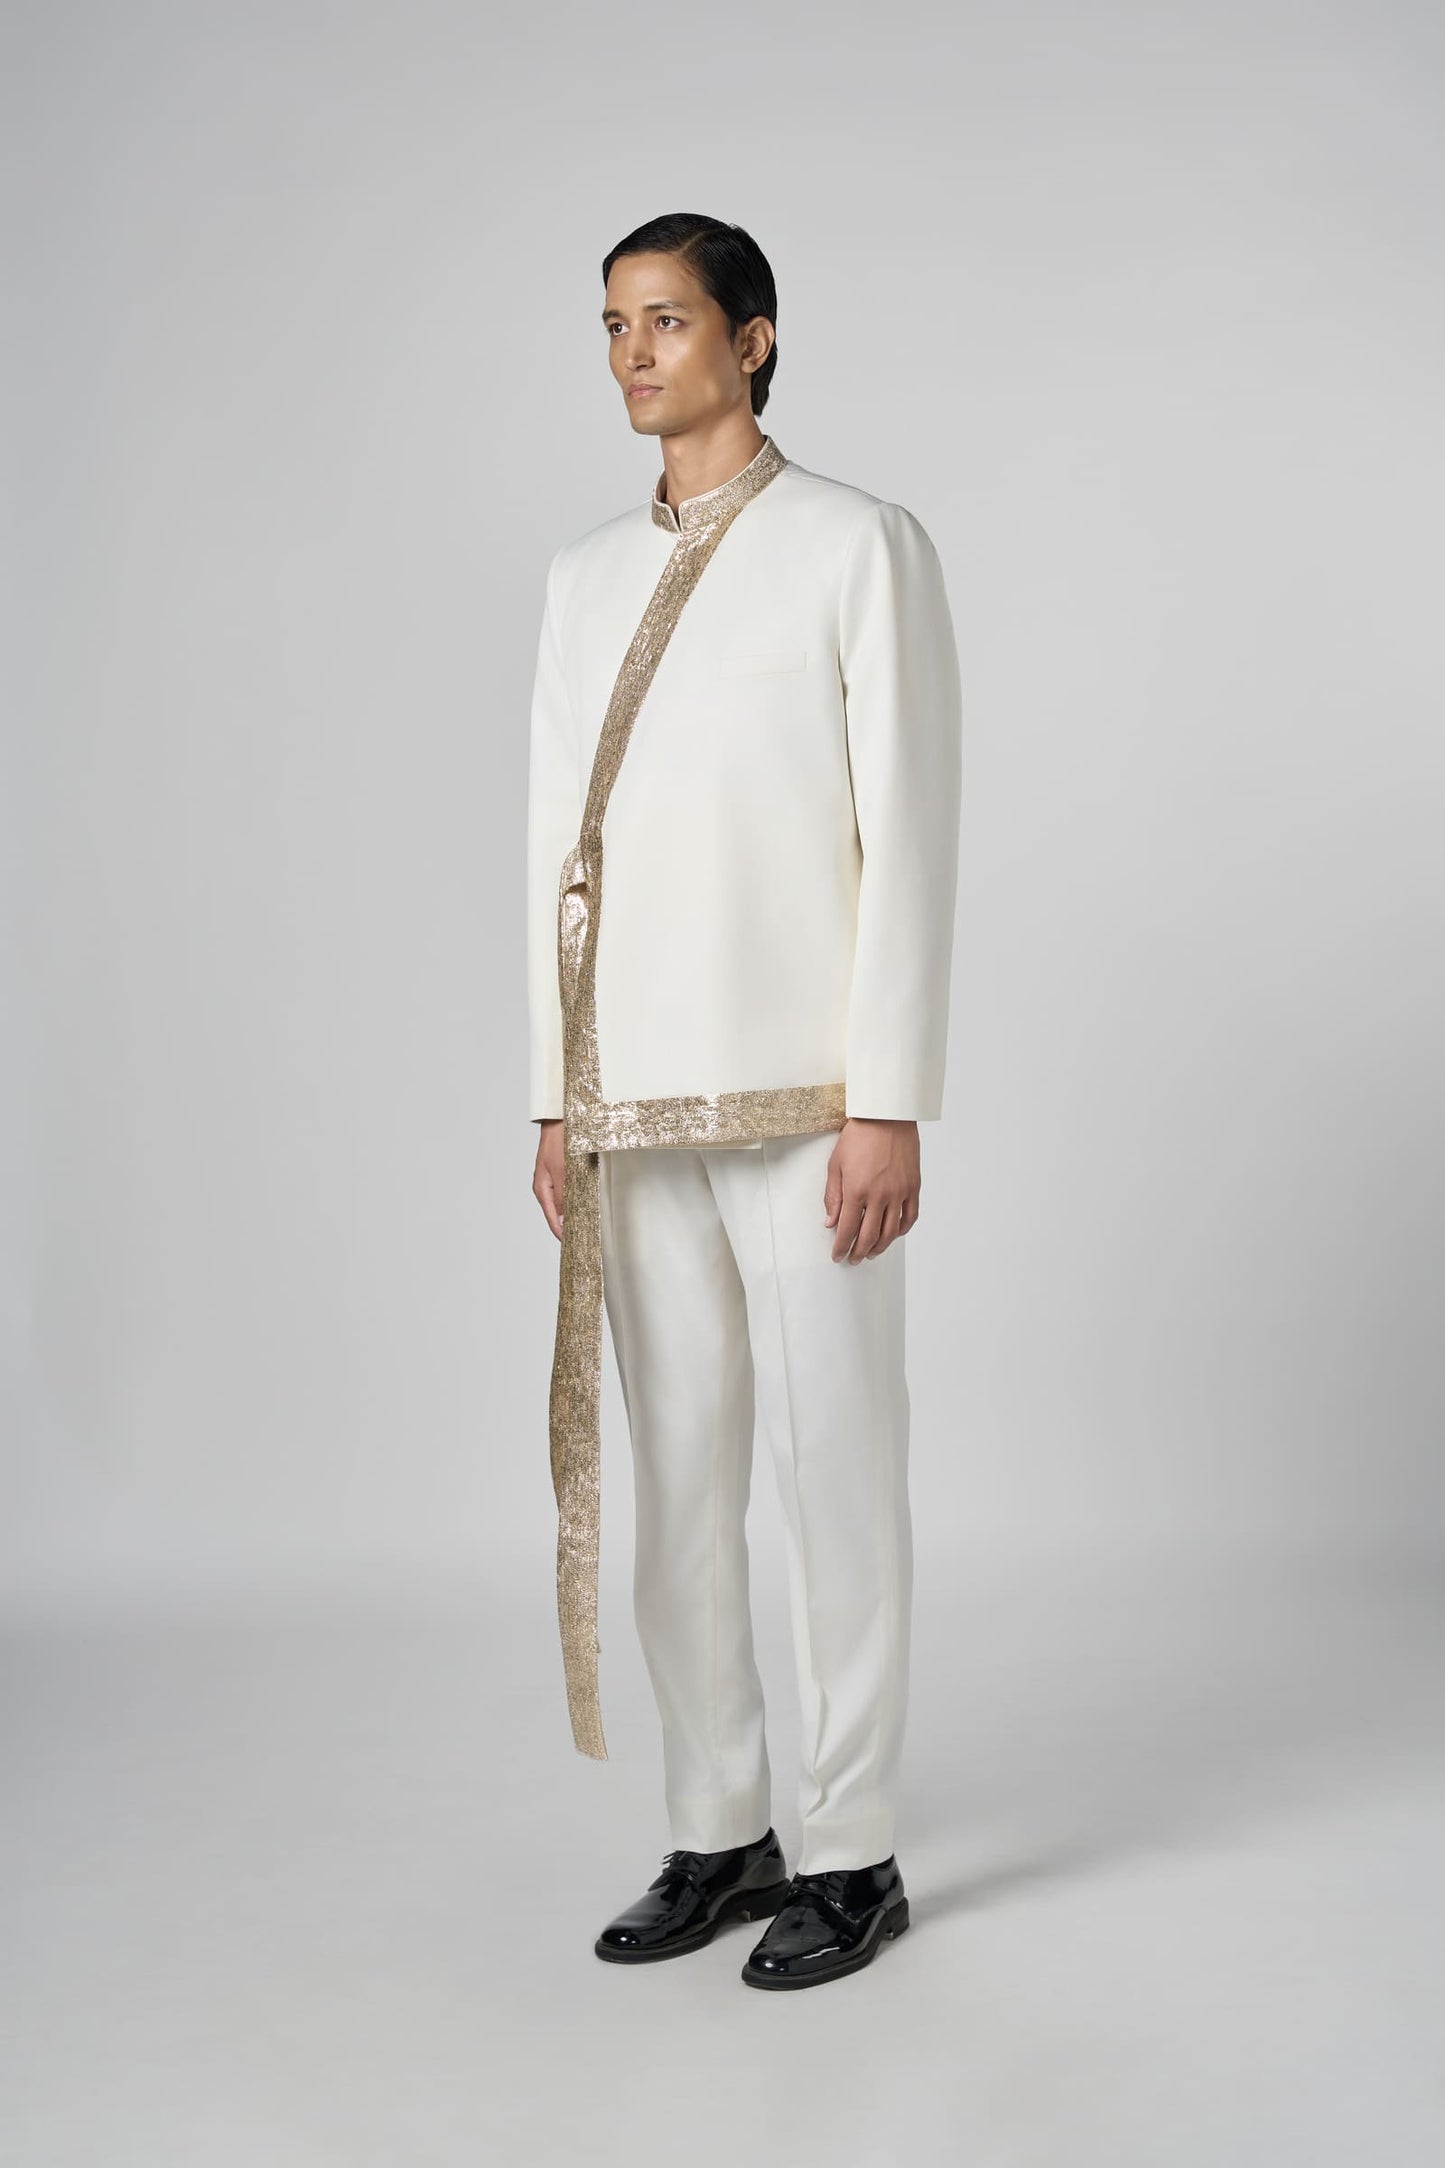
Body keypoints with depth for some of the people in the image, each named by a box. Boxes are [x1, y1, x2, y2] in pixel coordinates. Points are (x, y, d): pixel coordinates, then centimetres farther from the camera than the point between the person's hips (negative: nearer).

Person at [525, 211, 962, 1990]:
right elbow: (558, 848, 15)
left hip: (806, 1103, -5)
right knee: (674, 1477, 8)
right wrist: (554, 1099, 9)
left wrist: (892, 1106, -14)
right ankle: (720, 1831, 20)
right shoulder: (587, 576, 15)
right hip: (637, 1111, 6)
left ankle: (852, 1852, 12)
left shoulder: (863, 548, -2)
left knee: (835, 1467, 0)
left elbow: (908, 838, -8)